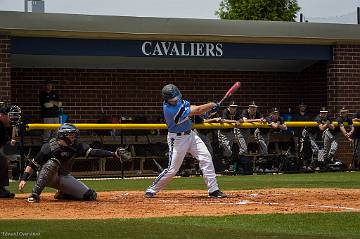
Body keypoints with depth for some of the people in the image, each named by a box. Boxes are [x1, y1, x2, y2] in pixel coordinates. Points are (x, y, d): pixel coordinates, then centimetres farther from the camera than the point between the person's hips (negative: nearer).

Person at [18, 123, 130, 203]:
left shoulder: (76, 147, -9)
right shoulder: (50, 147, -20)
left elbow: (93, 152, -20)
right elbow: (33, 164, -17)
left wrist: (114, 154, -32)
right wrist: (23, 179, -27)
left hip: (64, 177, 5)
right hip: (46, 178, -4)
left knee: (90, 196, -9)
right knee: (52, 163, -38)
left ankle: (62, 194, 15)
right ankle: (35, 195, -32)